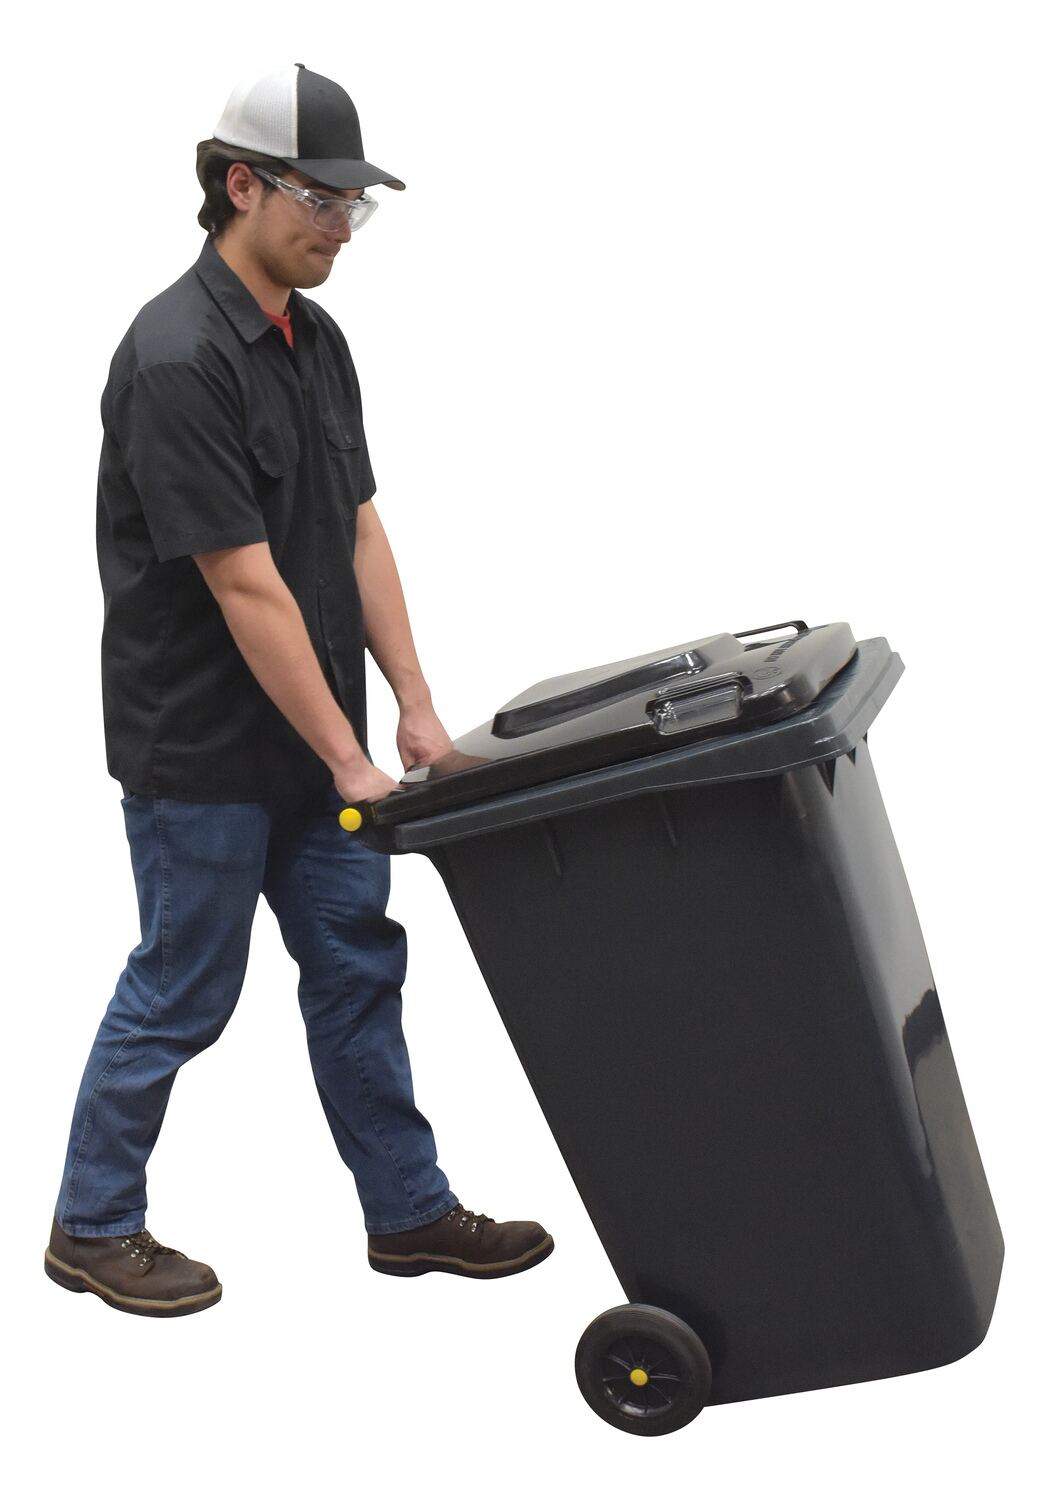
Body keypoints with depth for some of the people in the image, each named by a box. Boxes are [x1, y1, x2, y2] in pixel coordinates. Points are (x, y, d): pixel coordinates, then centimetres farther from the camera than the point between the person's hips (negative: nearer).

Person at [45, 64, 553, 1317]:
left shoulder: (315, 341, 6)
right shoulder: (177, 359, -23)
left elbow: (357, 530, 9)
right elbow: (244, 586, -25)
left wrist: (414, 704, 3)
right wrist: (350, 761, -22)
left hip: (307, 742, 9)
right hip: (202, 748, -9)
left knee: (358, 967, 13)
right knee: (183, 993, 4)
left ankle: (407, 1210, 26)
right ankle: (93, 1227, 22)